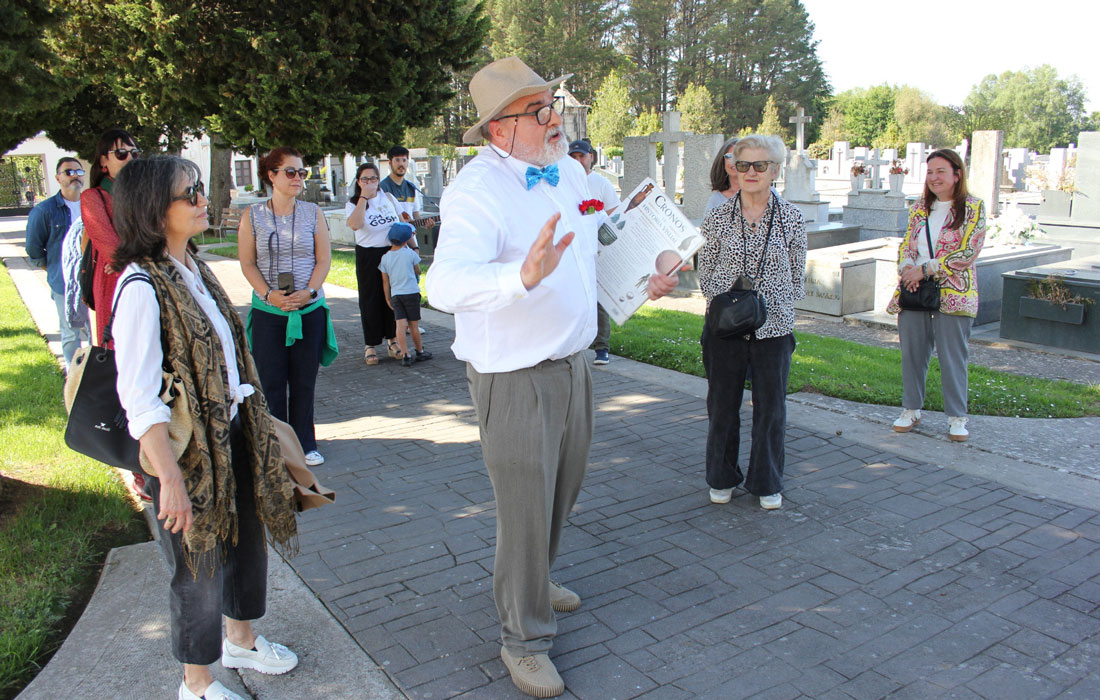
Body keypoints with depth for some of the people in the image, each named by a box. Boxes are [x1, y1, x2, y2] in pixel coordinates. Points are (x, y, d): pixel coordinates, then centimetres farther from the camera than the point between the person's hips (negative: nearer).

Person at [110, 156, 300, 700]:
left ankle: (240, 640, 47)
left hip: (231, 435, 8)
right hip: (185, 449, -8)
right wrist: (169, 477, -24)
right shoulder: (141, 287, -21)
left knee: (246, 540, 22)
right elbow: (138, 398, -23)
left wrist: (254, 424, 17)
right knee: (199, 566, 9)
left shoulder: (194, 269, 6)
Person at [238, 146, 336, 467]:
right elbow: (248, 263, 0)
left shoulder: (313, 213, 5)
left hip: (310, 309, 1)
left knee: (304, 382, 8)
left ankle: (305, 444, 21)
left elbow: (324, 259, 3)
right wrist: (270, 295, -14)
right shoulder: (253, 216, 2)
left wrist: (308, 292, -12)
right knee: (271, 382, 3)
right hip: (267, 311, -1)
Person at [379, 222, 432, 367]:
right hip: (411, 292, -2)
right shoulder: (410, 253, -4)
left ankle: (405, 355, -11)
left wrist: (388, 298, 14)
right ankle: (420, 352, 20)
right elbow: (418, 271, 8)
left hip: (395, 295, 2)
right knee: (413, 325, 6)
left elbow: (385, 281, 6)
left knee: (401, 324, -4)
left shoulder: (385, 258, 3)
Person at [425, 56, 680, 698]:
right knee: (525, 505, 2)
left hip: (573, 362, 8)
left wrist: (639, 280, 20)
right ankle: (525, 639, 23)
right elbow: (447, 283, -39)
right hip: (514, 375, -8)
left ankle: (533, 579, 49)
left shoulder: (570, 171, 6)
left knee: (564, 486, 23)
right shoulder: (477, 189, -21)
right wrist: (524, 275, -54)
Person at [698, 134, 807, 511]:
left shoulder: (792, 217, 0)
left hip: (774, 326, 0)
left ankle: (766, 482, 26)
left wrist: (767, 301, -6)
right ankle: (722, 479, 28)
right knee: (722, 404, 10)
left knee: (771, 406, 8)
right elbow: (705, 272, 4)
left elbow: (797, 275, 7)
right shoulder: (718, 216, 0)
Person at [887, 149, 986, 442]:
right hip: (914, 291, 4)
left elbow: (967, 253, -10)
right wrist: (905, 268, -7)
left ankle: (956, 417, 12)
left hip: (952, 294, -4)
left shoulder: (973, 207, -1)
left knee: (952, 356, 0)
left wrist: (924, 269, -13)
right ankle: (911, 409, 21)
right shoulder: (919, 208, 14)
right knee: (912, 352, 7)